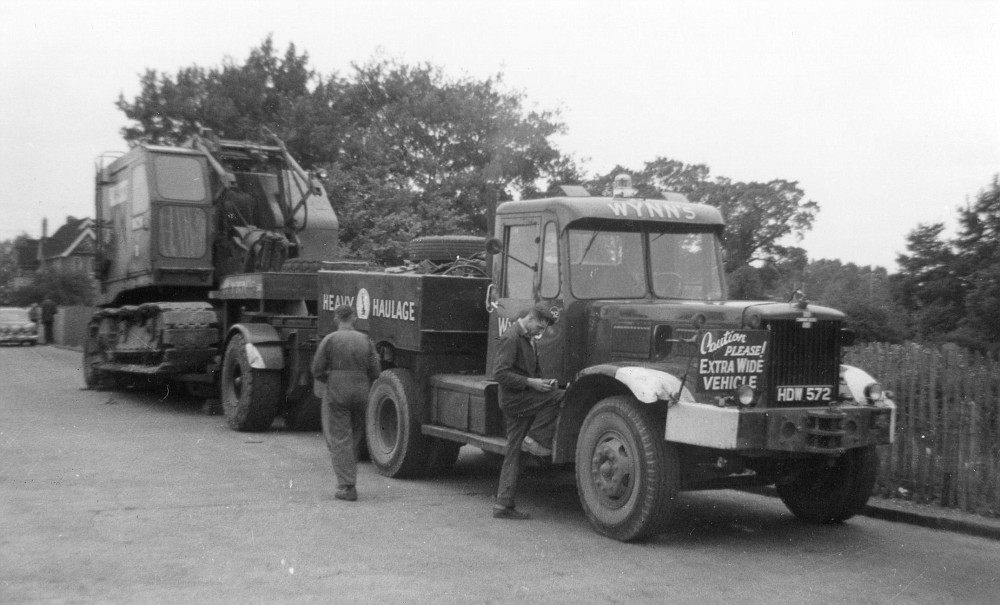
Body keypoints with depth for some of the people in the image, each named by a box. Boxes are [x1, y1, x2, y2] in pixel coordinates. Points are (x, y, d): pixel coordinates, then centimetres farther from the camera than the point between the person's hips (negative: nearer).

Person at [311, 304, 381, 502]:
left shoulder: (329, 340, -5)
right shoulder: (365, 340, 3)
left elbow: (317, 371, -5)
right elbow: (374, 372, 1)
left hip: (336, 393, -3)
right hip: (361, 393, 3)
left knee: (339, 439, 0)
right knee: (356, 436, 17)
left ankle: (347, 487, -6)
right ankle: (348, 480, 22)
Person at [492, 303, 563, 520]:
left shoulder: (528, 339, 19)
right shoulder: (510, 338, -12)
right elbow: (500, 373, -20)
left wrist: (544, 382, 8)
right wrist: (530, 383, -22)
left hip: (524, 401, 9)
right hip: (514, 399, -9)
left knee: (514, 453, 6)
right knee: (559, 398, -19)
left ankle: (503, 505, 6)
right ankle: (537, 438, -12)